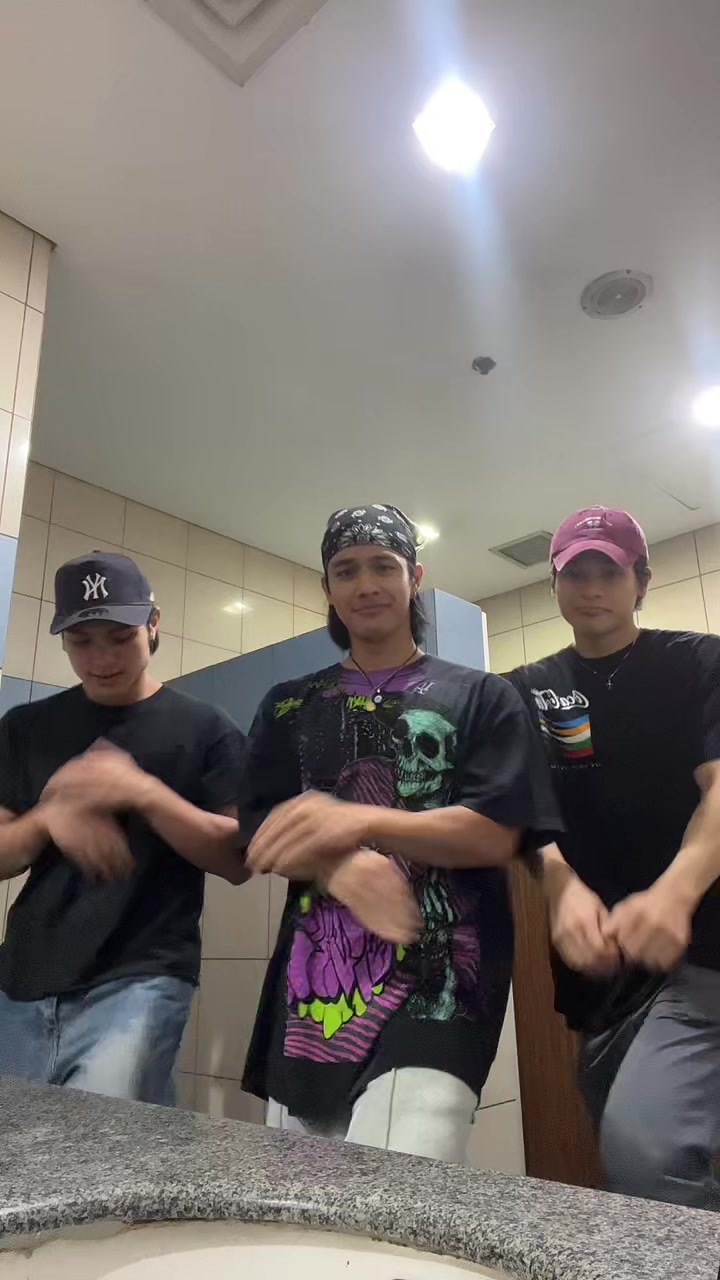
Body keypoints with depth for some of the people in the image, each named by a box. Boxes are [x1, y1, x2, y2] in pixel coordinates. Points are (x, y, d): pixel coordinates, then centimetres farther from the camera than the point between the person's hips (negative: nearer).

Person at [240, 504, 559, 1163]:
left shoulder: (481, 698, 6)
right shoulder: (289, 707, 15)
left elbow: (496, 836, -5)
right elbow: (264, 838, 5)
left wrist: (359, 821, -19)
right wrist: (337, 864, -18)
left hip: (436, 982, -3)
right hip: (311, 980, 4)